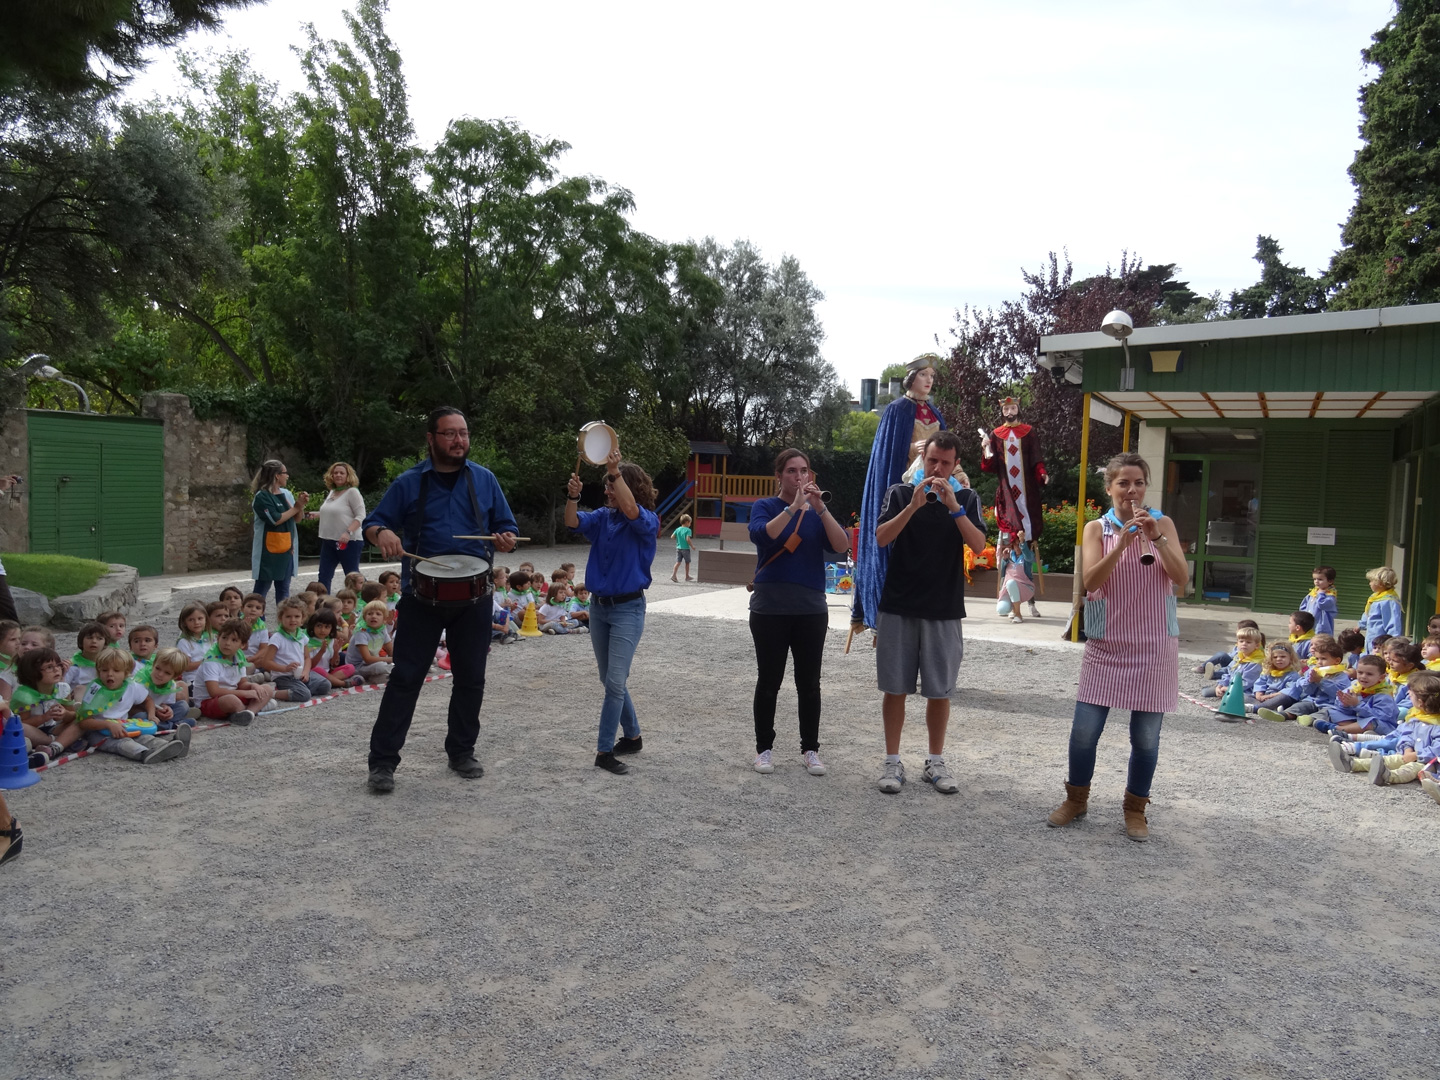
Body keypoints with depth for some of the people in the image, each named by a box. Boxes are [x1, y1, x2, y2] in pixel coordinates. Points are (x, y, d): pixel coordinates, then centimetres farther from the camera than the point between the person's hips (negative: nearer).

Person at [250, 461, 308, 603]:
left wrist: (300, 505, -6)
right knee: (262, 587, -2)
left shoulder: (286, 494, 8)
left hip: (286, 548, 7)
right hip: (268, 550, -7)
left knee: (284, 588, 11)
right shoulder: (262, 497, -13)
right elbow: (275, 519, -21)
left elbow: (296, 518, 14)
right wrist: (295, 508, -11)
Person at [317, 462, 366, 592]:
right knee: (323, 577, 4)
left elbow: (361, 516, -17)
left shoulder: (352, 492, -10)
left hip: (348, 542, -8)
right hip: (329, 541, 8)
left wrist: (348, 532, -27)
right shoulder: (332, 493, 14)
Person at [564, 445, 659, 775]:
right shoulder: (602, 517, 5)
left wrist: (615, 472, -41)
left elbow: (631, 510, -32)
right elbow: (572, 522, -10)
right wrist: (573, 496, -29)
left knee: (615, 681, -10)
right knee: (610, 680, 14)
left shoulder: (647, 522, -10)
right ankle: (632, 736, 29)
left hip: (628, 609, -6)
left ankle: (604, 751, -4)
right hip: (599, 606, 6)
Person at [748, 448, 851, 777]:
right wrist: (794, 506, -27)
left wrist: (819, 507, -17)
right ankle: (764, 748, 16)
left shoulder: (817, 512, 7)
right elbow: (762, 535, -21)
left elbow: (842, 546, -8)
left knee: (809, 683, 7)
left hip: (811, 610, 2)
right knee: (769, 681, 4)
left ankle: (810, 749, 17)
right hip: (770, 610, -2)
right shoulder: (765, 506, 1)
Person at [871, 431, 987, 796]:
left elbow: (978, 544, -9)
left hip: (944, 611, 1)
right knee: (895, 688, 4)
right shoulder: (900, 493, 2)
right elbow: (881, 538, -11)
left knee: (939, 691, 7)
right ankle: (893, 762, 14)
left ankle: (936, 762, 20)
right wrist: (914, 505, -21)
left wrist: (954, 506, -20)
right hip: (897, 607, 0)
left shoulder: (967, 499, 5)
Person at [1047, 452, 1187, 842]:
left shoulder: (1162, 524, 4)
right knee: (1084, 729, -1)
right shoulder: (1097, 528, 2)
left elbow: (1181, 578, -7)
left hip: (1154, 645, 0)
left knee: (1146, 735, 4)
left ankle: (1135, 808, 23)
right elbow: (1090, 580, -12)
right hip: (1107, 643, 0)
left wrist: (1156, 537, -18)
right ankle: (1076, 799, 21)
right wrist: (1123, 541, -22)